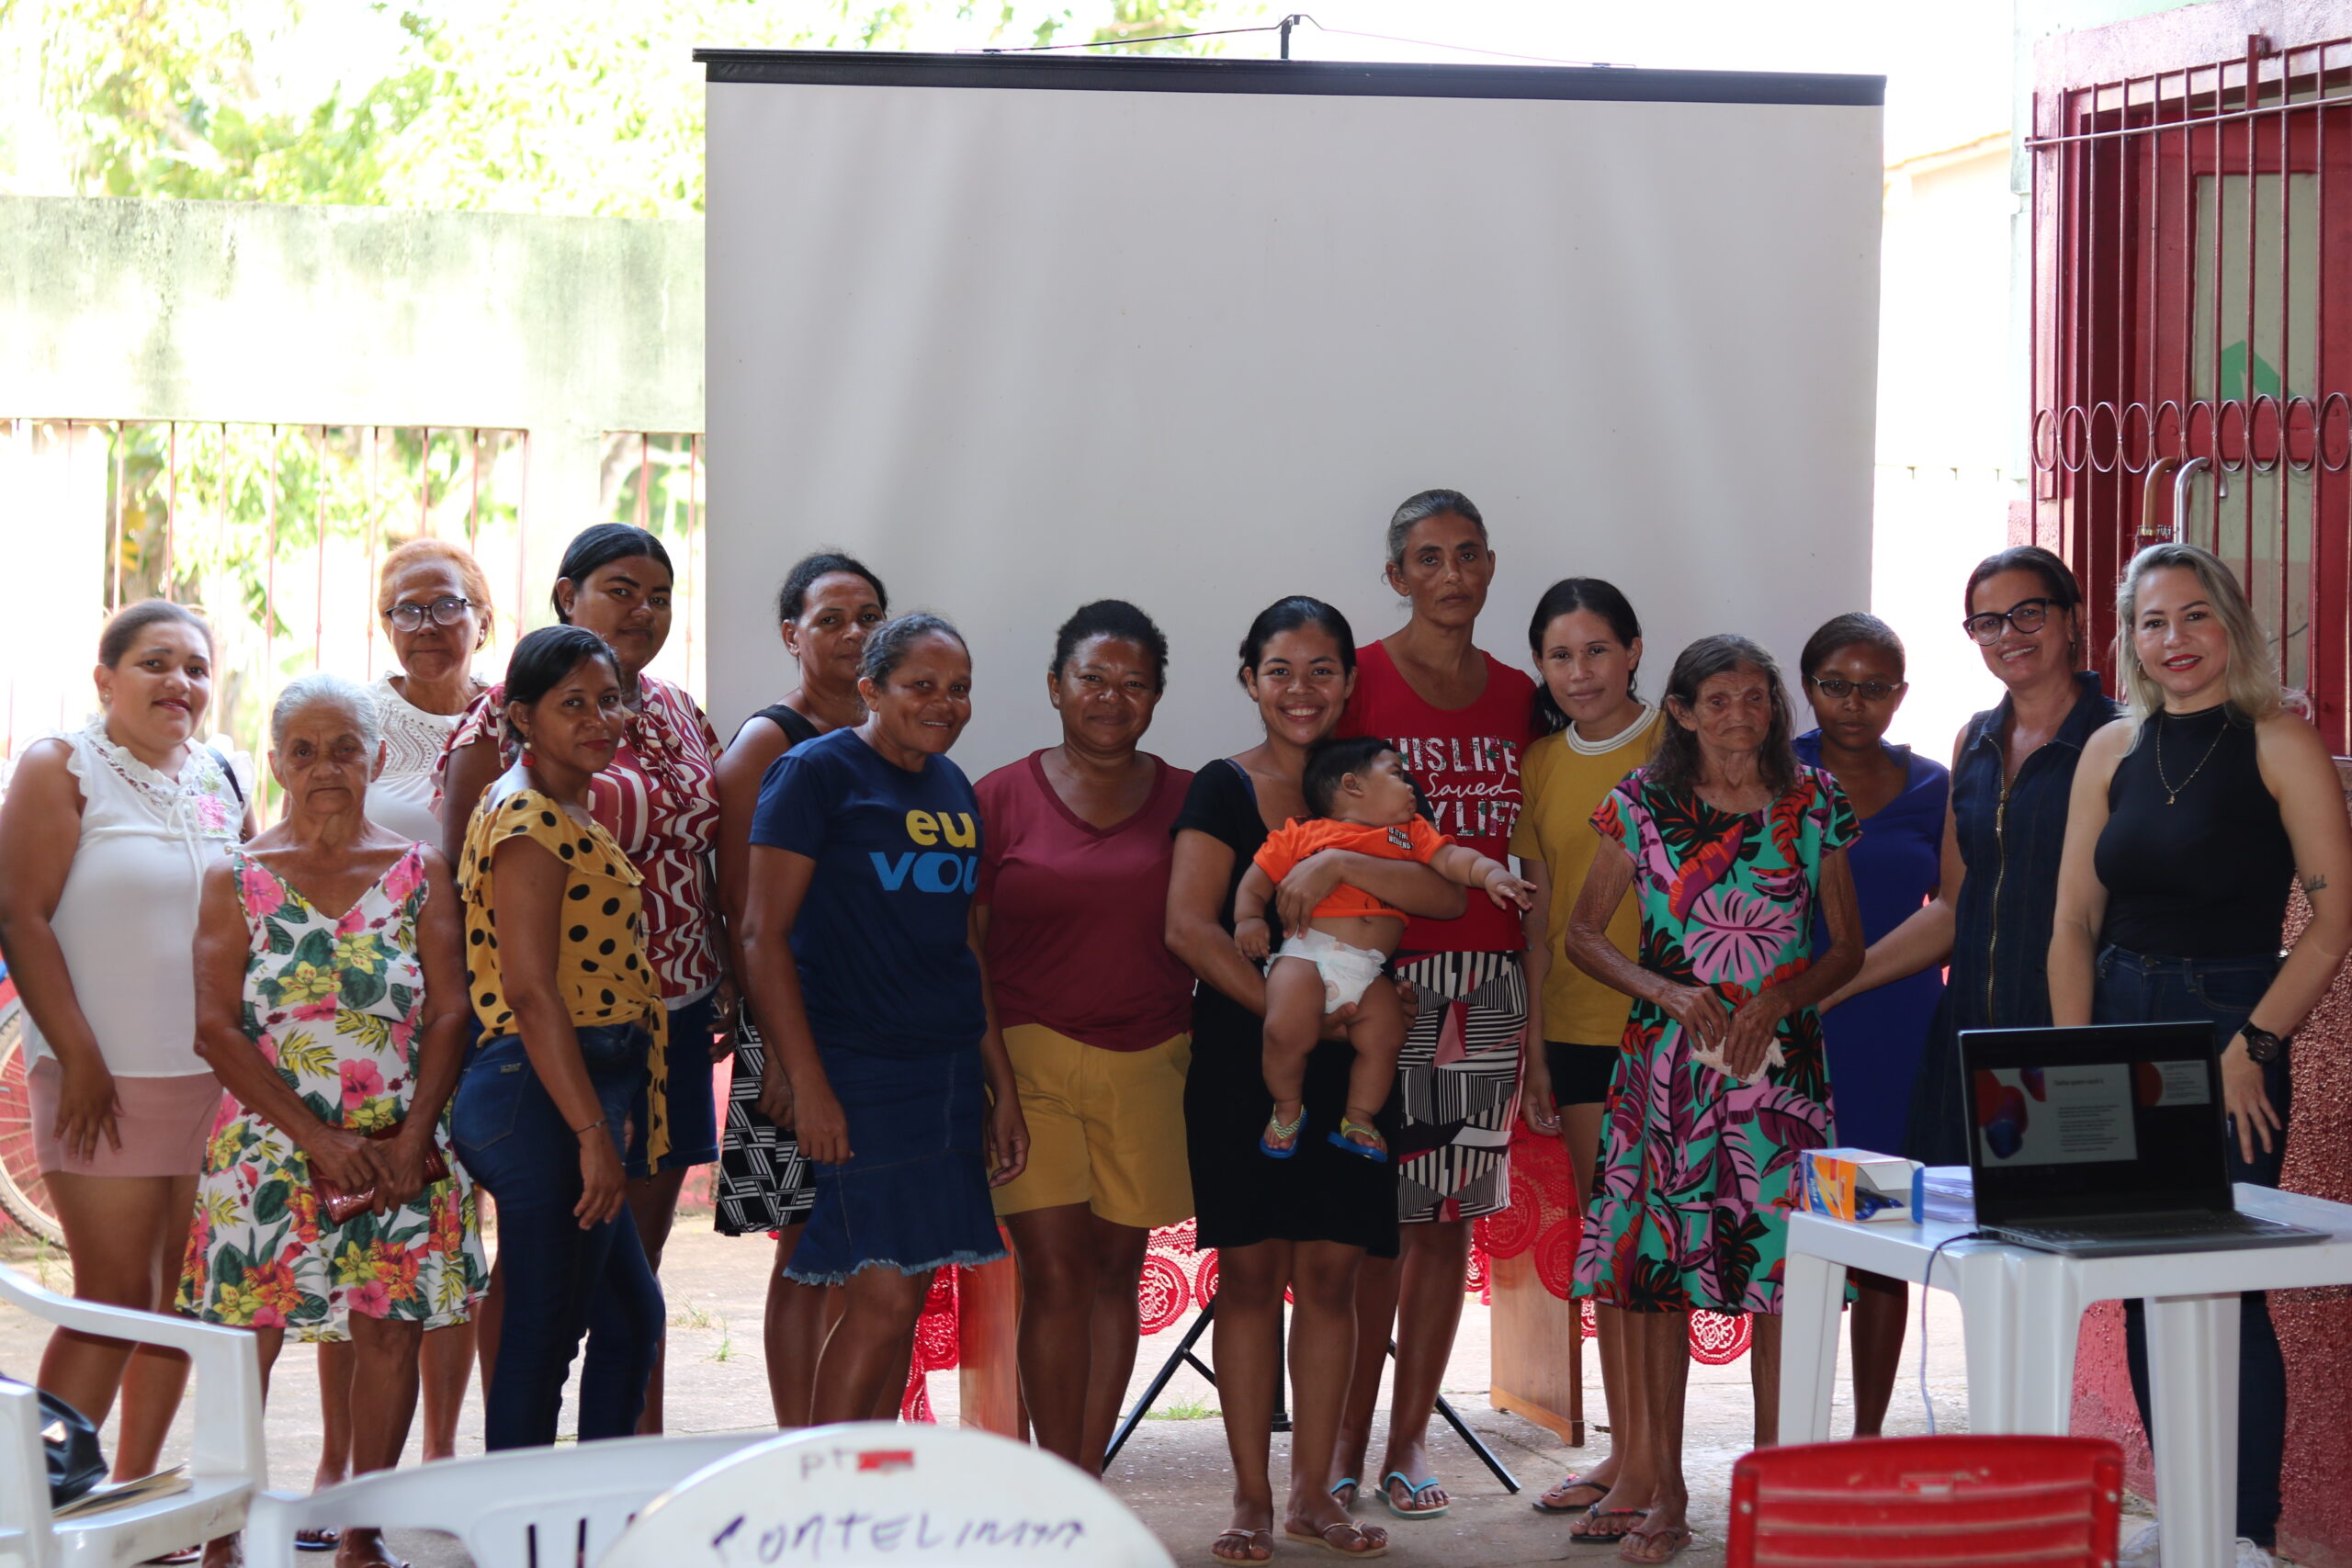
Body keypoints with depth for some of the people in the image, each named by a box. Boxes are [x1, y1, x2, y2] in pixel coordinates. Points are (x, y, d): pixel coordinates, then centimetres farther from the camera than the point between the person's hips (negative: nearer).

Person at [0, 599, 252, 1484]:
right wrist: (80, 1060, -14)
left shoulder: (221, 783, 13)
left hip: (215, 1078, 5)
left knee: (181, 1300, 7)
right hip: (107, 1079, -5)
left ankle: (135, 1495, 16)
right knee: (115, 1299, -9)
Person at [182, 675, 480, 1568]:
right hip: (269, 1147, -1)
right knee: (246, 1339, -3)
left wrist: (410, 1143, -11)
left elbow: (449, 1016, 1)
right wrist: (318, 1137, -14)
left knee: (390, 1330, 2)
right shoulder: (238, 881, 2)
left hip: (398, 1150, 1)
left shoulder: (419, 874, 6)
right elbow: (216, 1030, -5)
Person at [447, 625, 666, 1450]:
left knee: (631, 1316, 17)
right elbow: (531, 993, -21)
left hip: (579, 1091, 11)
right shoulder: (528, 818, -15)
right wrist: (592, 1133, -24)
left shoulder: (569, 810, 17)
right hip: (552, 1094, -11)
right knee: (544, 1329, -4)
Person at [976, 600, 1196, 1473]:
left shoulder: (1186, 803, 7)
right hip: (1030, 1059, -2)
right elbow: (961, 948, 2)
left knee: (1116, 1271, 5)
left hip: (1148, 1064, 2)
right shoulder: (1002, 797, 2)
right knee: (1054, 1272, -8)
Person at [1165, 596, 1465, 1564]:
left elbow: (1446, 894, -7)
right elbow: (1190, 926, -11)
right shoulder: (1225, 788, 1)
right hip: (1239, 1057, -2)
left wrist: (1336, 860, -19)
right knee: (1250, 1268, -1)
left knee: (1330, 1273, 2)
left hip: (1347, 1064, 2)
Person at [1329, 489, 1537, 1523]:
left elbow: (1526, 857, 15)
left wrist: (1532, 999, 10)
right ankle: (1347, 1445, 2)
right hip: (1388, 972, -4)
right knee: (1377, 1216, -6)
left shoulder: (1516, 696, 13)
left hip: (1490, 974, 4)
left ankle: (1409, 1441, 11)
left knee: (1451, 1215, 5)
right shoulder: (1360, 682, -1)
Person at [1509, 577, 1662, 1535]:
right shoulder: (1541, 765, 10)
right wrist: (1531, 1045, 11)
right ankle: (1622, 1452, 18)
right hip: (1575, 1026, 5)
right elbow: (1539, 914, 13)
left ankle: (1649, 1465, -3)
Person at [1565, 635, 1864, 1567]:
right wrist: (1666, 991, -8)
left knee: (1781, 1270, -3)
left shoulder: (1813, 806, 5)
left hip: (1780, 1061, 0)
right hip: (1666, 1060, 0)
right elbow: (1584, 934, 8)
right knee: (1655, 1264, -2)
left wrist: (1778, 1000, -9)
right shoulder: (1642, 804, 4)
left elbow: (1847, 948, 9)